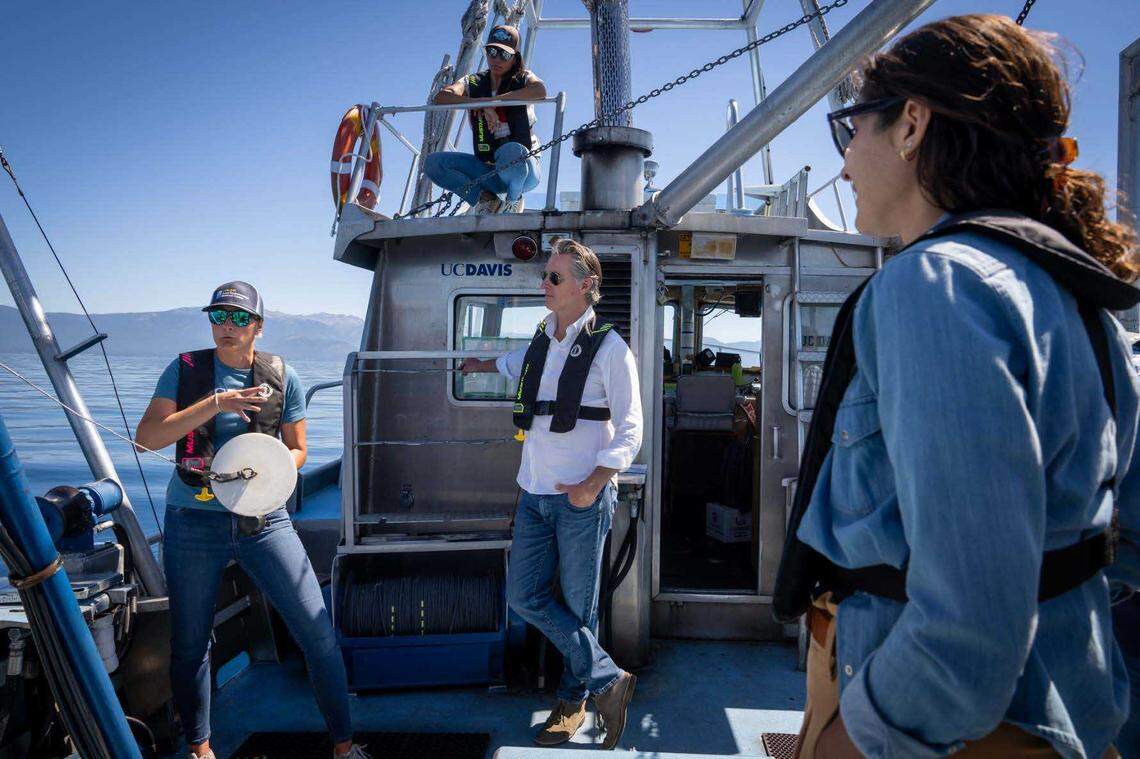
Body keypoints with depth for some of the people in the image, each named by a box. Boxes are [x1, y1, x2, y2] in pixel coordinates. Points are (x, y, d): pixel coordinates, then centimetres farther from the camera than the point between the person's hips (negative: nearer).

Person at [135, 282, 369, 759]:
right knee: (189, 643, 11)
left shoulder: (281, 377, 1)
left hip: (263, 521, 0)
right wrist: (214, 403, -20)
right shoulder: (185, 370, 1)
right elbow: (146, 437, -9)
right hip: (193, 521, 1)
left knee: (318, 632, -4)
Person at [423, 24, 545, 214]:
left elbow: (540, 90, -26)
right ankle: (485, 200, -4)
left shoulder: (522, 79, -1)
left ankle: (514, 199, -8)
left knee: (512, 150, -38)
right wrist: (481, 105, -28)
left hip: (523, 171, -3)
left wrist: (492, 100, -26)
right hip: (487, 169, 3)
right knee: (433, 162, -14)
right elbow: (441, 97, -13)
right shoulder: (474, 83, 6)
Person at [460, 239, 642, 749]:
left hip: (583, 499, -7)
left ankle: (572, 701, 25)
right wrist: (477, 365, 47)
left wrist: (593, 485, -17)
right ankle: (608, 680, 17)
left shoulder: (608, 348, -9)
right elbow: (514, 363, 36)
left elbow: (630, 430, -10)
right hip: (534, 494, 7)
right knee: (525, 595, 5)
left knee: (577, 605, 3)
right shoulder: (541, 342, 11)